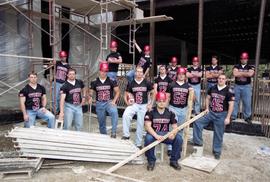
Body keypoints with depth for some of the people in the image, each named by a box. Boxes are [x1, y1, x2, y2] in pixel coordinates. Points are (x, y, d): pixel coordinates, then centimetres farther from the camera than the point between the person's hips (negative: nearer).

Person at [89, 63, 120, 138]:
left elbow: (117, 92, 1)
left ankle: (113, 132, -28)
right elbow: (91, 92, 11)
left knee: (114, 112, -34)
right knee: (101, 122, 11)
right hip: (99, 104, 2)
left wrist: (114, 101, -9)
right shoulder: (95, 82, 2)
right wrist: (90, 98, -9)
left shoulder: (111, 81, -3)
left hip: (109, 102, -2)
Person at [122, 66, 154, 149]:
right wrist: (127, 102, -11)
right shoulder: (131, 83, -1)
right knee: (125, 115, -29)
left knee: (140, 125, 6)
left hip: (144, 106, 0)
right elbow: (126, 94, 6)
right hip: (134, 104, 0)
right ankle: (126, 135, -15)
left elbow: (153, 93, 6)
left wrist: (151, 104, 0)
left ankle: (138, 144, 21)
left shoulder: (147, 83, -2)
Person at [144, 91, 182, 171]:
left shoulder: (170, 113, 4)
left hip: (166, 134, 3)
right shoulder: (150, 112, -6)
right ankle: (151, 161, -11)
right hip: (153, 134, -3)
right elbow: (147, 126, -17)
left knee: (179, 138, -22)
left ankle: (174, 160, -1)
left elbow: (175, 127, 2)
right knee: (148, 138, -35)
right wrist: (156, 136, -33)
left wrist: (173, 133, -24)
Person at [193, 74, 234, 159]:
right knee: (197, 122, -9)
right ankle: (198, 142, 4)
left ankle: (217, 151, 24)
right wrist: (207, 108, 1)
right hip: (210, 112, 4)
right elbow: (208, 98, 15)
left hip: (221, 115, -4)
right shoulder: (212, 88, 3)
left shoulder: (229, 91, -10)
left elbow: (231, 105, -11)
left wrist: (228, 117, -15)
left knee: (218, 134, 6)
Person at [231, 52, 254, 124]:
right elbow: (235, 74, -14)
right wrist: (245, 73, -8)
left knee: (247, 102, 2)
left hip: (246, 86, -1)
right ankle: (233, 116, 14)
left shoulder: (250, 67, 3)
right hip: (237, 86, 1)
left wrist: (240, 73, -8)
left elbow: (250, 74, -18)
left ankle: (247, 117, 15)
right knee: (235, 101, 6)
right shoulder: (236, 66, 5)